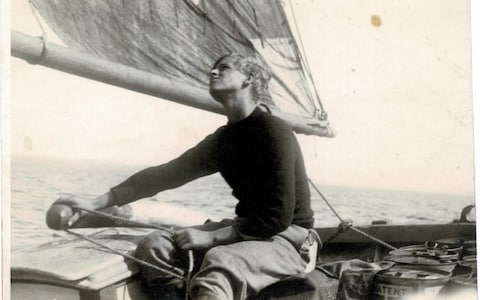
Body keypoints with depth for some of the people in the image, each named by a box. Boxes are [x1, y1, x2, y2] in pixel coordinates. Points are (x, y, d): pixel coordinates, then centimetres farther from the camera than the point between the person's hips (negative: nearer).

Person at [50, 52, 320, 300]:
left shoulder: (272, 131, -14)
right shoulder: (224, 139, 10)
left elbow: (278, 217, -19)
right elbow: (164, 175, 12)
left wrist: (211, 237, -18)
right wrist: (97, 203, 7)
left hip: (289, 239, -8)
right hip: (246, 230, 8)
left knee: (218, 262, -38)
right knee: (154, 246, -9)